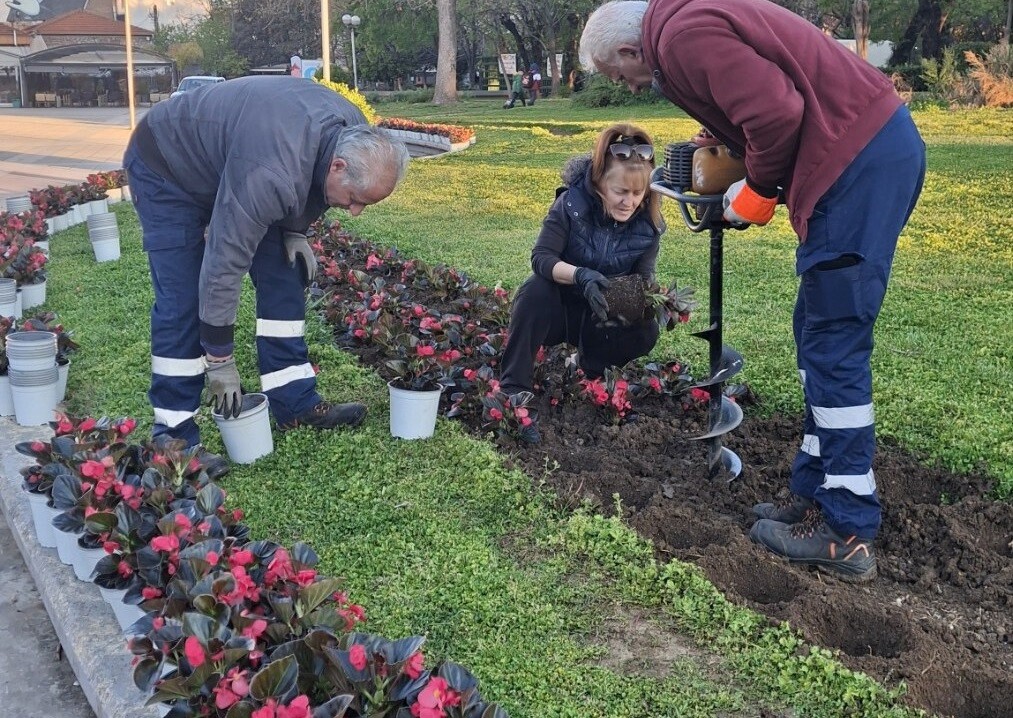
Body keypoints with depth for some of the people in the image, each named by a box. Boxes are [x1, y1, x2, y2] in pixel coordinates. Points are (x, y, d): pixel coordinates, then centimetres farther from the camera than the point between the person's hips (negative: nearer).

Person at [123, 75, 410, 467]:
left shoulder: (355, 136, -18)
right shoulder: (270, 173, -43)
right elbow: (224, 263, -36)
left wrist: (295, 231, -7)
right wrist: (220, 361, -27)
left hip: (225, 159, 8)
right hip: (165, 168, -8)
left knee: (284, 275, 1)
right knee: (181, 299, -13)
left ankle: (295, 402, 8)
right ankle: (175, 433, -4)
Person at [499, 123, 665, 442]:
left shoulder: (648, 222, -13)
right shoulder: (572, 203, -23)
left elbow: (644, 275, -10)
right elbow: (541, 256, -26)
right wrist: (580, 276, -45)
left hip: (604, 315, 2)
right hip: (560, 306, -2)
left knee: (645, 330, -26)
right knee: (536, 290, -35)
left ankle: (590, 367, 5)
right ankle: (513, 388, -30)